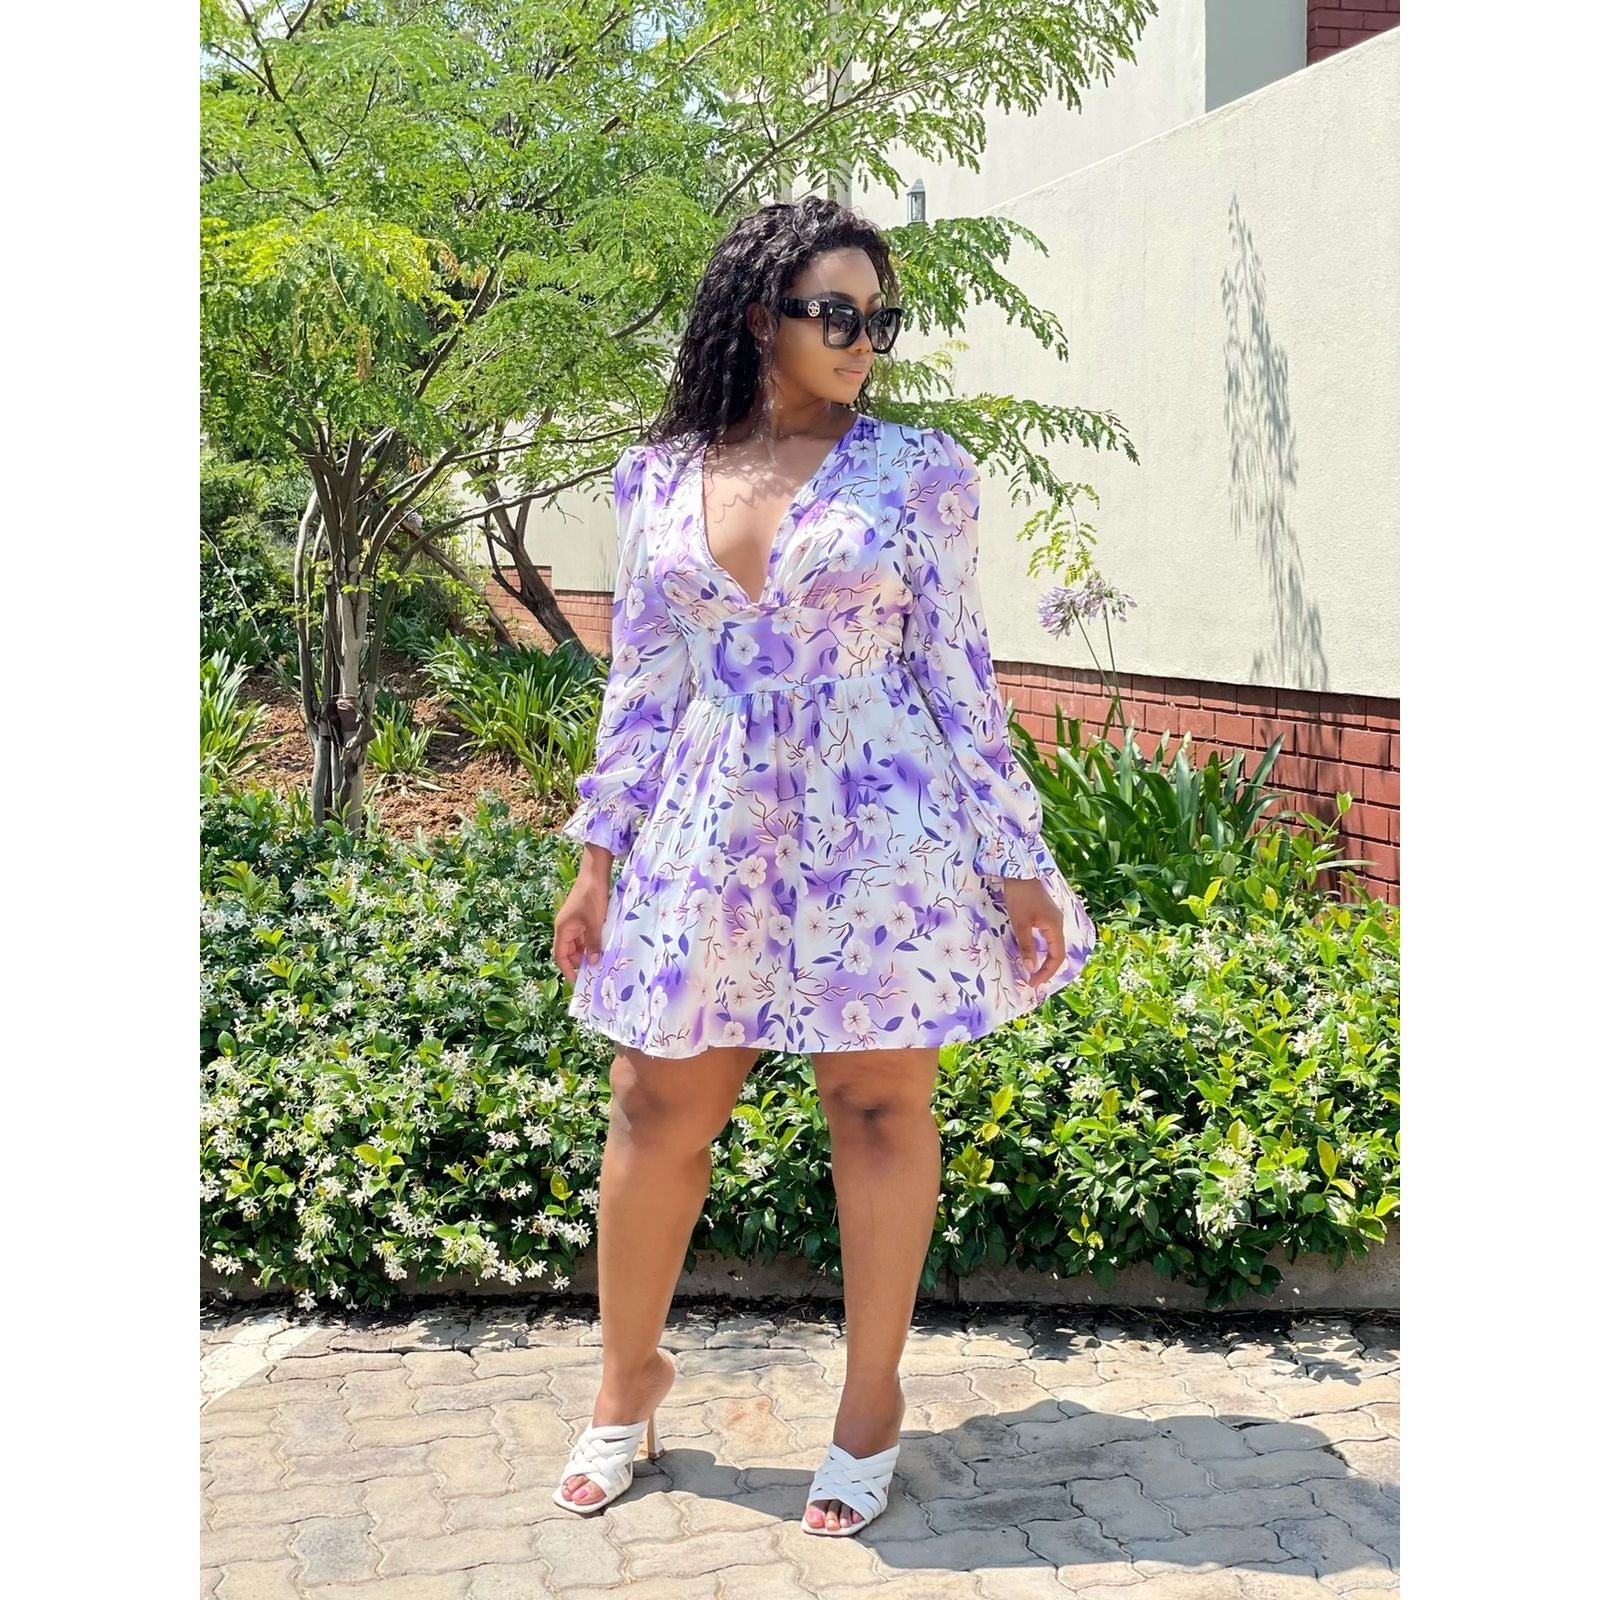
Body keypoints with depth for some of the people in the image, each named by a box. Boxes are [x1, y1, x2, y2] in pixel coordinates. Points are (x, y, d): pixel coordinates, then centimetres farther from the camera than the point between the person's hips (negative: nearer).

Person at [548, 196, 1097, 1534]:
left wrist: (1019, 866, -4)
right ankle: (630, 1377, 27)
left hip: (877, 831, -2)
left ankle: (873, 1399, 22)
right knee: (658, 1107, 7)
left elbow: (958, 675, -1)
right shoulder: (658, 479, 5)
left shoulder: (917, 471, -2)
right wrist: (599, 855, 7)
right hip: (711, 830, 3)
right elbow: (641, 680, 9)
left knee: (880, 1107, 6)